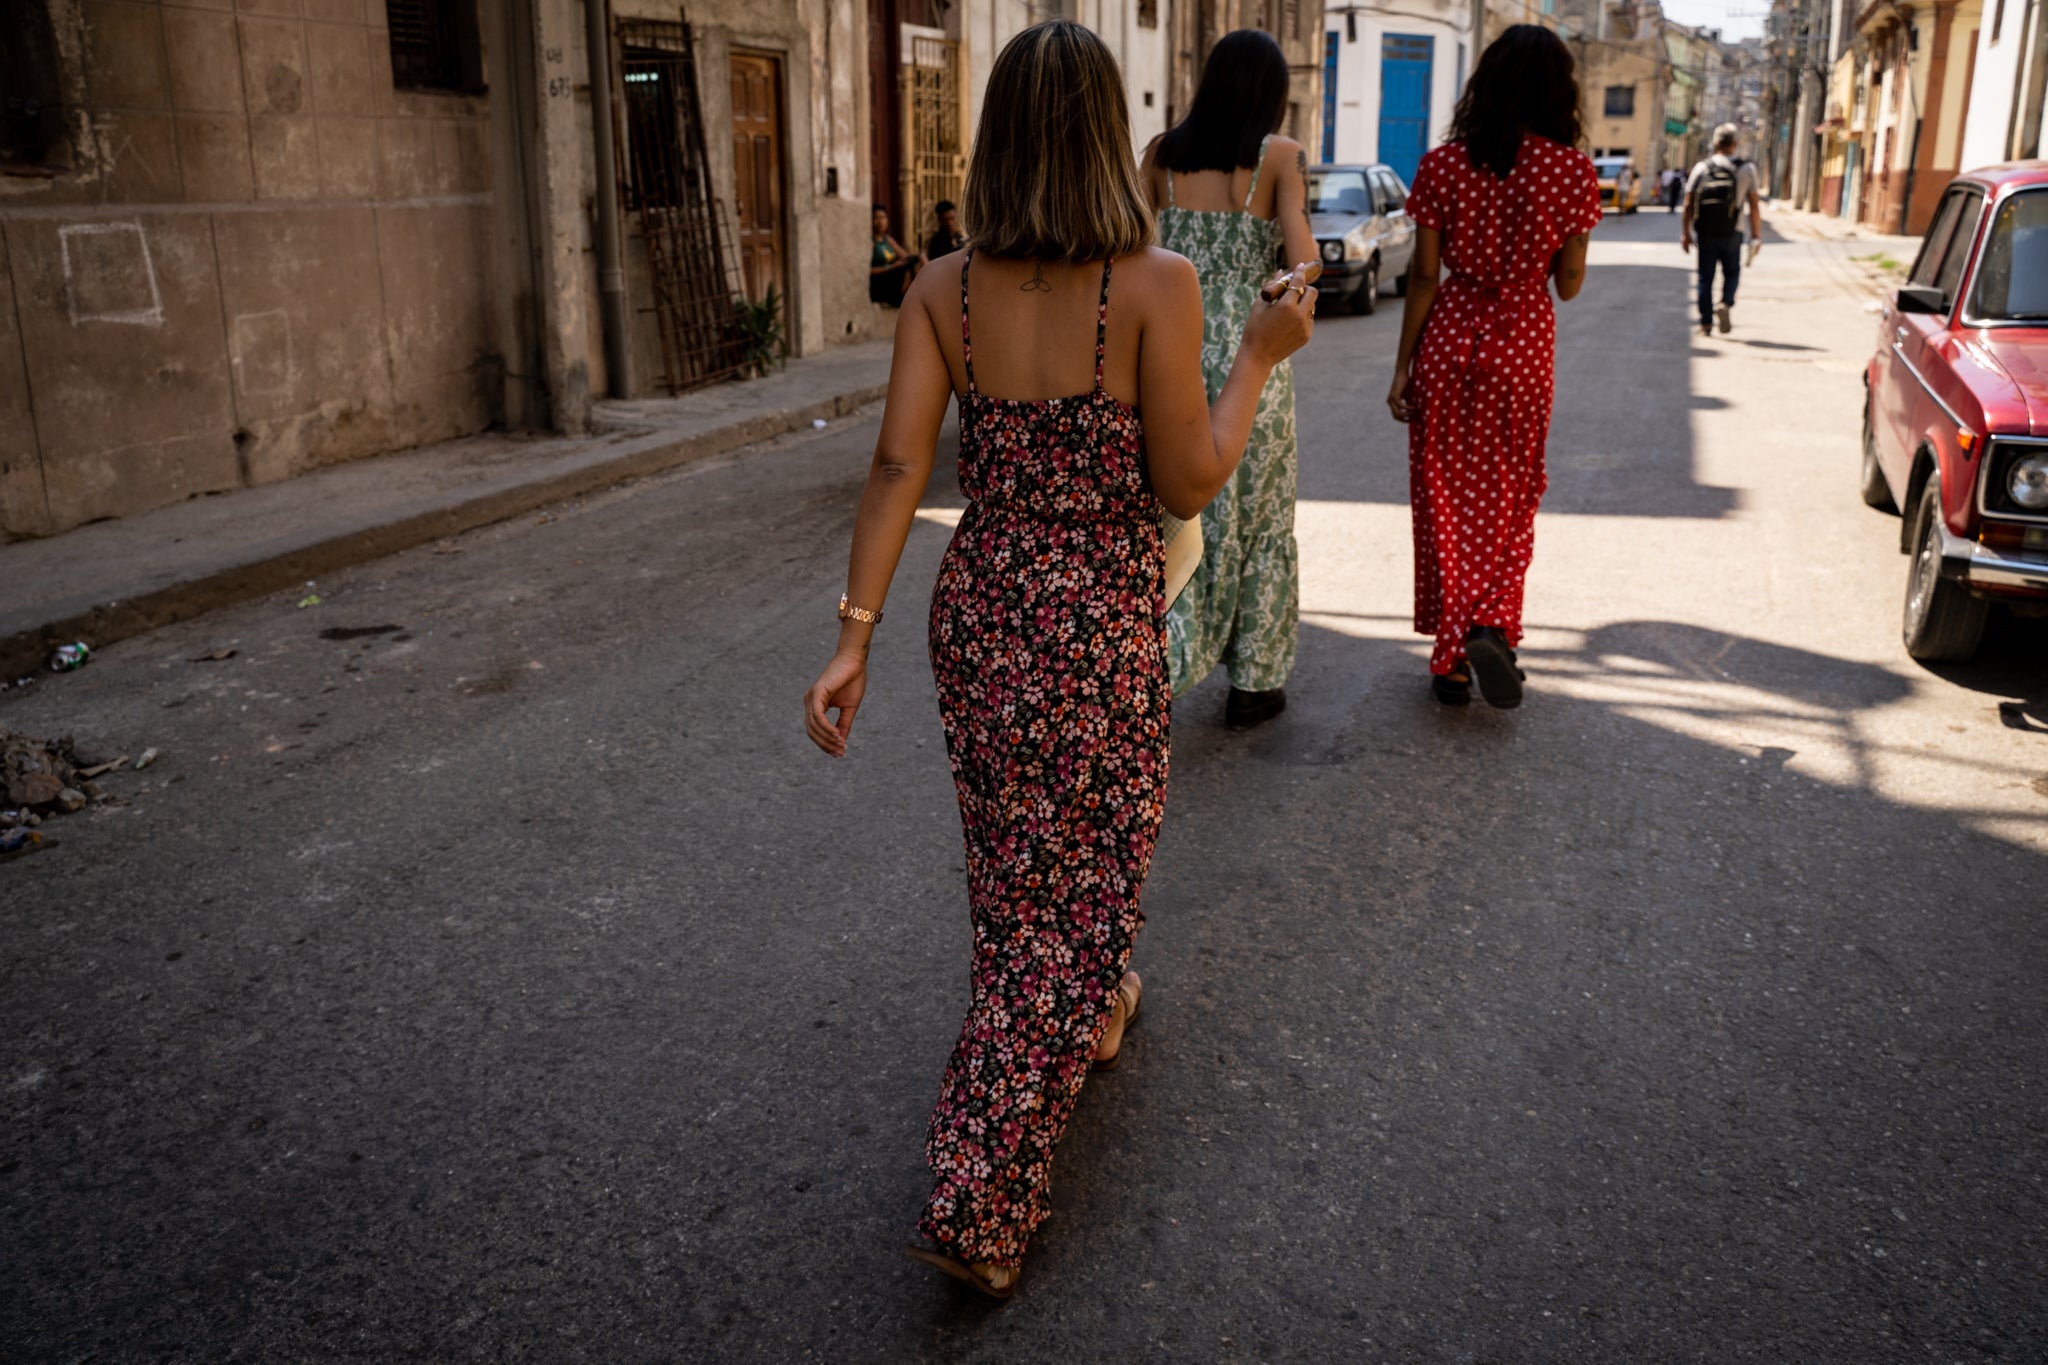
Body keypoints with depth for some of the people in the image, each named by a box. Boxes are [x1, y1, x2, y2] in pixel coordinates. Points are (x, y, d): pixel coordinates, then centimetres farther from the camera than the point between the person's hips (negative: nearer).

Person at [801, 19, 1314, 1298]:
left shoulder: (942, 290, -4)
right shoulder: (1157, 283, -15)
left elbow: (899, 466, -10)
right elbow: (1187, 487, -13)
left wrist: (855, 635, -9)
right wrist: (1261, 356, 0)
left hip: (979, 609, 5)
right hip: (1103, 628, -4)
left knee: (1019, 861, 26)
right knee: (1069, 902, 8)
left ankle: (1094, 1013, 55)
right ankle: (976, 1207, 10)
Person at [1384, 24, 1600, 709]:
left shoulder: (1442, 166, -5)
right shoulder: (1574, 172, -6)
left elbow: (1423, 276, -4)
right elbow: (1569, 283, -1)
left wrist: (1403, 366, 2)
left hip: (1450, 340, 0)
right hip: (1525, 345, 0)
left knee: (1447, 499, 8)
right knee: (1509, 500, 15)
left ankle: (1451, 657, 12)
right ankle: (1492, 627, -4)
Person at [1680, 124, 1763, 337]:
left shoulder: (1701, 168, 0)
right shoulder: (1746, 170, -1)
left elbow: (1688, 205, -2)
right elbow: (1754, 206, -1)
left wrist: (1685, 233, 4)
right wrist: (1756, 235, 6)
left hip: (1705, 234, 1)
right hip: (1731, 234, 0)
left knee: (1705, 278, 8)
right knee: (1732, 273, 16)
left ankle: (1706, 323, 6)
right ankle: (1725, 303, -10)